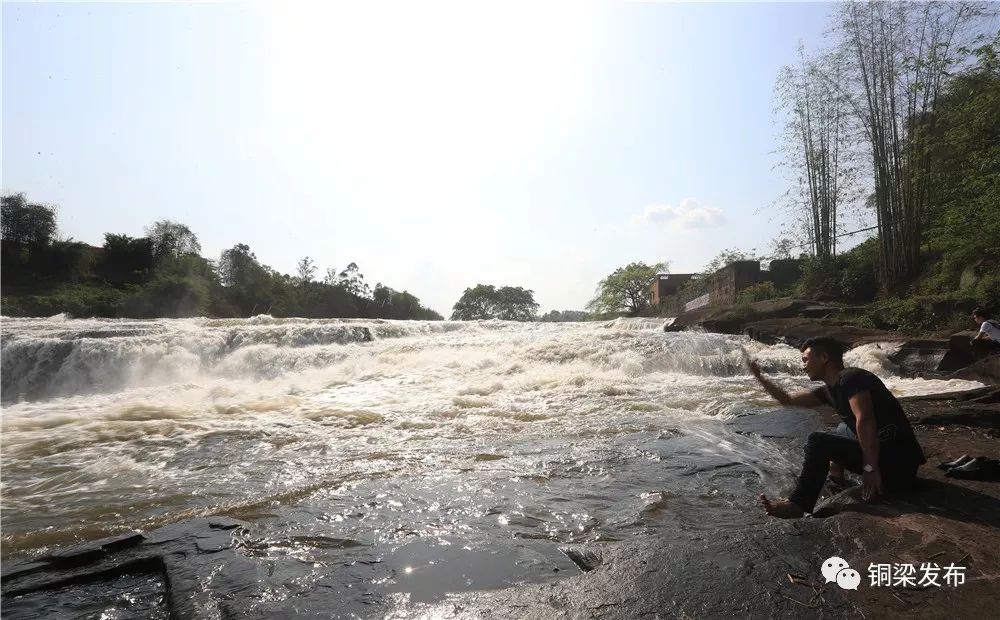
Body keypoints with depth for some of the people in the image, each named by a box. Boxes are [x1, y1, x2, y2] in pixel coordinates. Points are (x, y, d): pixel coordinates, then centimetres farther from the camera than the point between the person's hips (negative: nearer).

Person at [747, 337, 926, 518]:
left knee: (818, 441, -16)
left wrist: (870, 468, -28)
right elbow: (787, 399, 19)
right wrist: (759, 376, 16)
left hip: (899, 460, -10)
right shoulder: (830, 390, 13)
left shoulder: (851, 378, -13)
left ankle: (796, 505, -11)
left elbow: (865, 420, -27)